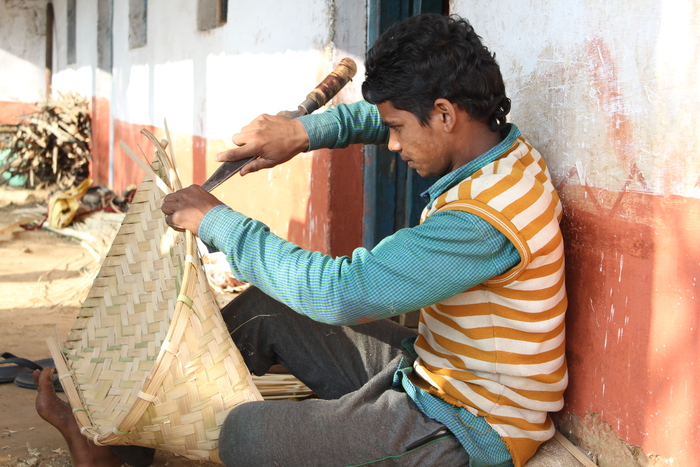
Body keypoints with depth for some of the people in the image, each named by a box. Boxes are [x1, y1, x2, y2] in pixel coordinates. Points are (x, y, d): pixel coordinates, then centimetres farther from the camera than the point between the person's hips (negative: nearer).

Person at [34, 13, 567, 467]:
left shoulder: (485, 218, -30)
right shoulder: (500, 147, 1)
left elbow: (341, 293, -32)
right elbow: (377, 116, 20)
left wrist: (217, 221, -21)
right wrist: (303, 132, 1)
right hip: (430, 367, 10)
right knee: (262, 308, 9)